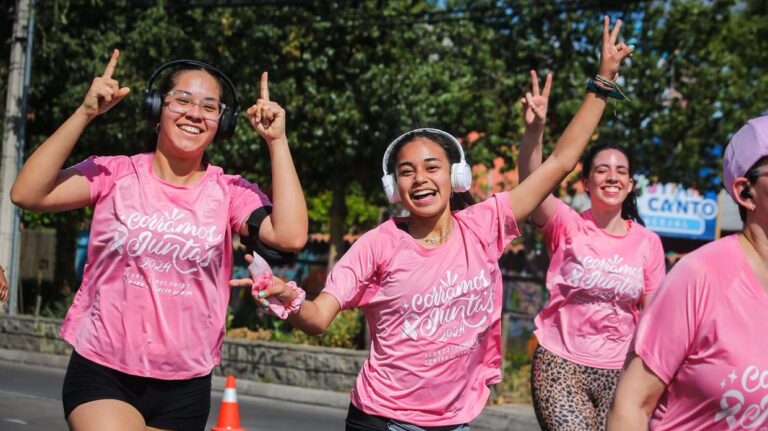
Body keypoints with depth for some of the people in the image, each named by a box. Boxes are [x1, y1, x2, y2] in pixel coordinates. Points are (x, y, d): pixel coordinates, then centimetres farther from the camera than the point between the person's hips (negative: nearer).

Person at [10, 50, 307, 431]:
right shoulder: (115, 175, -2)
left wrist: (277, 141, -15)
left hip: (184, 387, 2)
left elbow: (290, 235, -18)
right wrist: (85, 113, -17)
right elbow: (27, 194, -14)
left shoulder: (229, 193, -2)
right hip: (102, 371, -1)